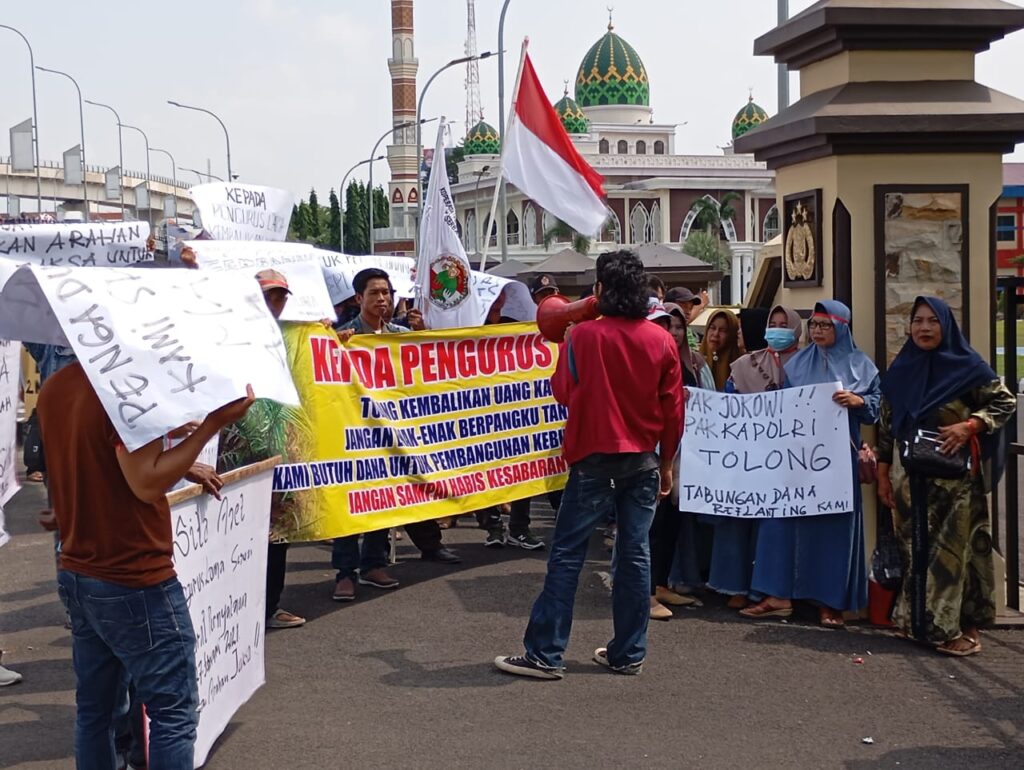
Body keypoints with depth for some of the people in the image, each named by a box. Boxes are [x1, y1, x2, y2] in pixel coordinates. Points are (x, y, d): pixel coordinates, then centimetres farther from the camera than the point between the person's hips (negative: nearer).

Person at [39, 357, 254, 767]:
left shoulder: (53, 390, 7)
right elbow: (147, 483, -25)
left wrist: (180, 466, 16)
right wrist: (212, 424, -24)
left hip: (77, 576, 9)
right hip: (134, 581, -9)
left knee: (95, 709, 16)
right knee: (174, 712, 0)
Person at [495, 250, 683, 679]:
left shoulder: (583, 336, -10)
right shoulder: (661, 341, 0)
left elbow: (562, 392, -1)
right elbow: (673, 409, 3)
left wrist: (566, 349, 13)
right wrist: (666, 462, 13)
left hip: (595, 458, -4)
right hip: (643, 461, 4)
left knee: (567, 554, 0)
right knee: (635, 554, 8)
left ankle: (545, 655, 0)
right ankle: (628, 654, 13)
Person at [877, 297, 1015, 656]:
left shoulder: (967, 366, -3)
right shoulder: (900, 371, 9)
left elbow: (1005, 402, -1)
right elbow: (886, 427, 12)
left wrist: (968, 427, -15)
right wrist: (883, 474, 9)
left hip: (954, 477, -4)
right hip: (908, 477, 4)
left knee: (953, 548, -5)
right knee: (916, 549, 7)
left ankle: (961, 627, -1)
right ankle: (921, 623, 15)